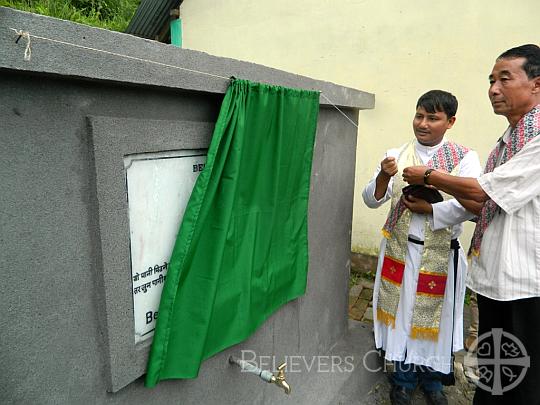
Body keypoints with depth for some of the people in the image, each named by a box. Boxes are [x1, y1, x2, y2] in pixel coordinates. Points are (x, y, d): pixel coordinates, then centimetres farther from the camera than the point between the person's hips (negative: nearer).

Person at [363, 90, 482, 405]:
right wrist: (384, 176, -23)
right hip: (400, 250, 1)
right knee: (402, 312, 11)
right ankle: (404, 378, 32)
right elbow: (372, 200, -5)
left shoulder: (465, 158, -4)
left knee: (435, 317, 12)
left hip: (441, 254, -1)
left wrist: (427, 208, -15)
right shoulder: (396, 155, 1)